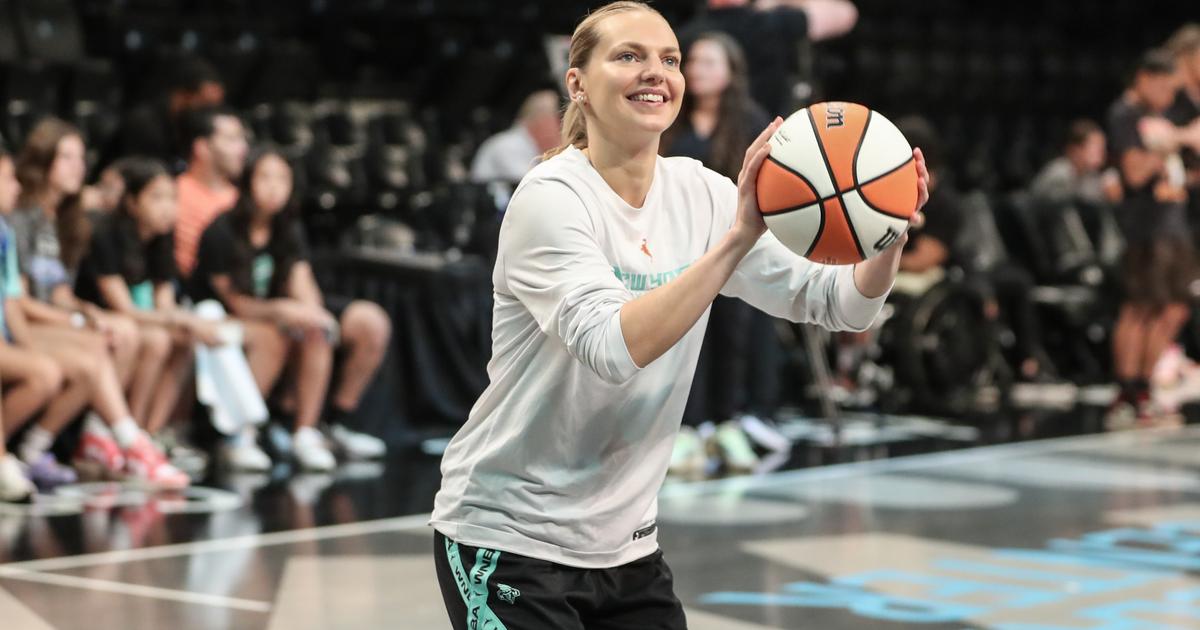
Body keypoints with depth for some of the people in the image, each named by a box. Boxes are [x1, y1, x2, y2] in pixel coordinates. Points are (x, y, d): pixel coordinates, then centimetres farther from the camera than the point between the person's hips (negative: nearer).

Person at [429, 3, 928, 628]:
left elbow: (837, 303, 0)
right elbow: (613, 347, -32)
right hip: (509, 543, -6)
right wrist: (735, 240, -38)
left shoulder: (699, 194, 1)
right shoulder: (550, 198, -16)